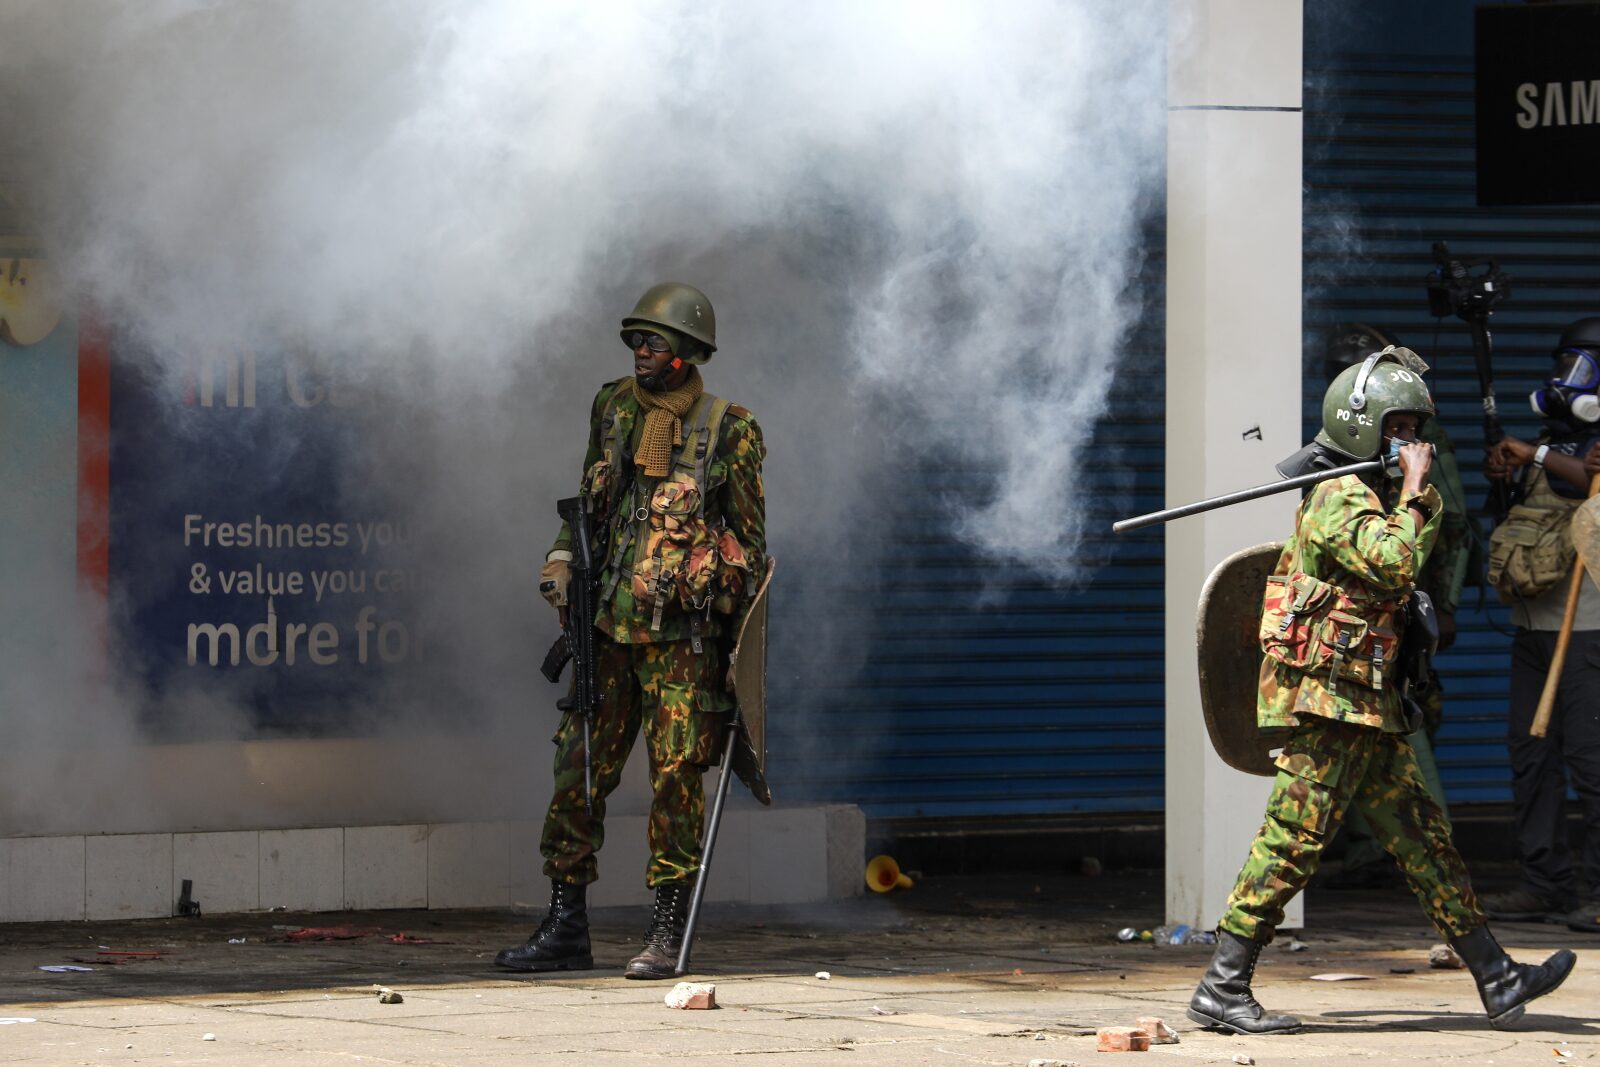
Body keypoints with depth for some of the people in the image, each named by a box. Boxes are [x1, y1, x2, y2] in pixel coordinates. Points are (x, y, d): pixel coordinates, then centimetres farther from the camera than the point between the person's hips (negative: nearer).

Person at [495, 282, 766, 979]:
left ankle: (667, 934, 3)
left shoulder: (727, 431, -1)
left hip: (682, 634, -4)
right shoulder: (613, 410, 10)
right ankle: (565, 928, 9)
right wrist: (561, 563, 6)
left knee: (676, 777, -4)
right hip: (608, 626, 4)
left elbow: (751, 534, 4)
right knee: (579, 769, 3)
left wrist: (741, 627, 2)